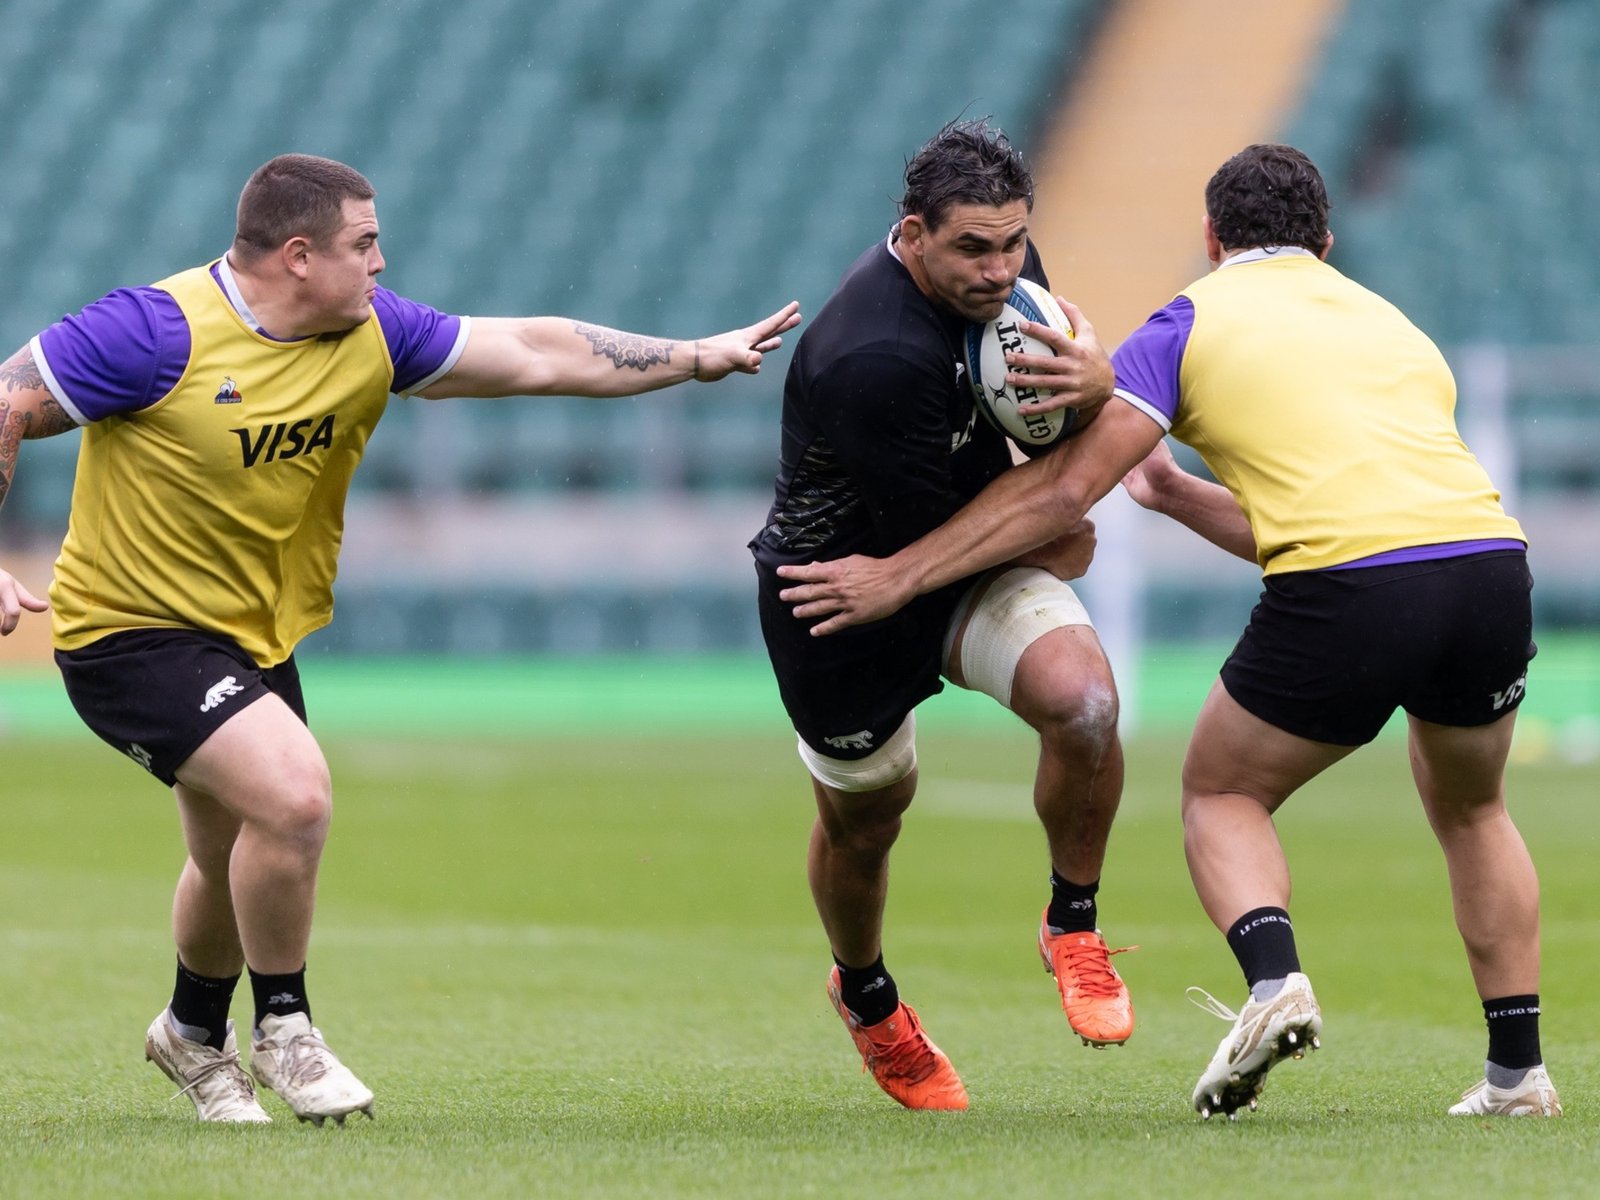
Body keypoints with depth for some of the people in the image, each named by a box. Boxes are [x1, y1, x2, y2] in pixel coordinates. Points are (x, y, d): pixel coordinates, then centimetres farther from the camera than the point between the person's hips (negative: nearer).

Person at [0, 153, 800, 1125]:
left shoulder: (370, 335, -2)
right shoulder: (161, 331, -22)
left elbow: (533, 355, 4)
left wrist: (697, 358, 4)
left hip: (256, 637, 8)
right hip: (133, 632, -8)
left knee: (242, 860, 19)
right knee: (293, 792, -25)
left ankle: (194, 1034, 49)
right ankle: (283, 1027, -2)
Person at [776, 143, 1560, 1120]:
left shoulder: (1194, 322, 13)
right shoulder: (1388, 322, 29)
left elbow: (1063, 489, 6)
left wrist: (899, 575, 10)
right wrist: (1175, 499, 41)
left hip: (1350, 599, -5)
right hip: (1491, 562, 5)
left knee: (1223, 794, 18)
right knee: (1471, 808, 30)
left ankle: (1275, 979, -9)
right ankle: (1519, 1069, 21)